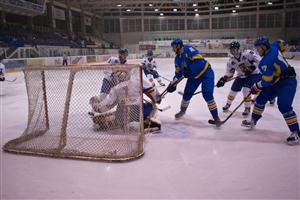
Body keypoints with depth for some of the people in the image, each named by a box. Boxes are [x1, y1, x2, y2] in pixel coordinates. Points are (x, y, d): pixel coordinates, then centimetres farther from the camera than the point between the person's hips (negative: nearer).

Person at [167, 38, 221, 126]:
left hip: (206, 72, -8)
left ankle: (216, 117, -8)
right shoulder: (177, 59, 6)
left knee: (207, 94, -18)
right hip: (194, 76, 8)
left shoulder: (188, 49, -20)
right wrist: (173, 83, 3)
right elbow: (178, 73, 11)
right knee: (187, 94, 9)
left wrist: (187, 71, -27)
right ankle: (182, 111, 36)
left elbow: (198, 60, -29)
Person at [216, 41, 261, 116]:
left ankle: (247, 108, -4)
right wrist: (223, 80, -16)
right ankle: (228, 104, 31)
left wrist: (252, 68, -34)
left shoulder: (247, 53, -24)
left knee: (246, 90, -22)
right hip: (242, 76, 5)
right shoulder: (231, 61, -7)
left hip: (254, 74, -5)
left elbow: (258, 60, -24)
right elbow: (229, 74, -2)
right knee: (233, 90, 4)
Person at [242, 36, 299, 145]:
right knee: (261, 99, 10)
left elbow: (266, 80, -25)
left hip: (287, 82, -11)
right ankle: (253, 121, 24)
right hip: (276, 82, 11)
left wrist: (256, 87, -7)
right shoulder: (273, 47, -2)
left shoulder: (267, 60, -28)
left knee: (284, 106, -22)